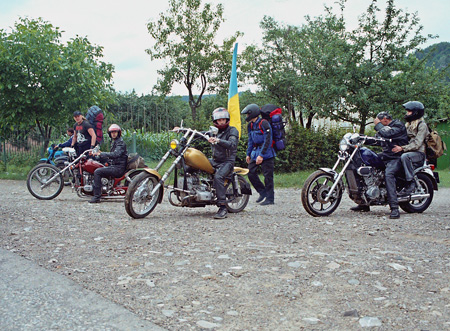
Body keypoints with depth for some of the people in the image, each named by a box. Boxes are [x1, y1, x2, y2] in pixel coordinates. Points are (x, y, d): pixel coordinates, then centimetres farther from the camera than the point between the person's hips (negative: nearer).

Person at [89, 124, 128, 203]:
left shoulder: (120, 142, -11)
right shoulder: (114, 142, 21)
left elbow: (115, 154, -27)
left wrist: (101, 154, -27)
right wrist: (101, 154, 13)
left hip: (119, 168, -10)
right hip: (114, 166, 10)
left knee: (97, 172, -21)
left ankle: (97, 197, -21)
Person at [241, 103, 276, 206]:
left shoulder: (264, 123, -15)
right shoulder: (250, 125, 12)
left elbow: (267, 141, -19)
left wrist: (261, 155, -22)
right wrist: (248, 154, 17)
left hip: (266, 153, -8)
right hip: (255, 151, 9)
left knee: (267, 176, -5)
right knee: (251, 172, 4)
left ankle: (270, 198, 3)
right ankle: (263, 192, 16)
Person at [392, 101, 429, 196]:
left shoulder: (422, 125, -7)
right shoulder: (408, 124, 21)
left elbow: (417, 143, -18)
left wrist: (402, 148, -27)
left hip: (419, 153, -9)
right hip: (409, 151, 9)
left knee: (405, 156, -40)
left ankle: (411, 183, -35)